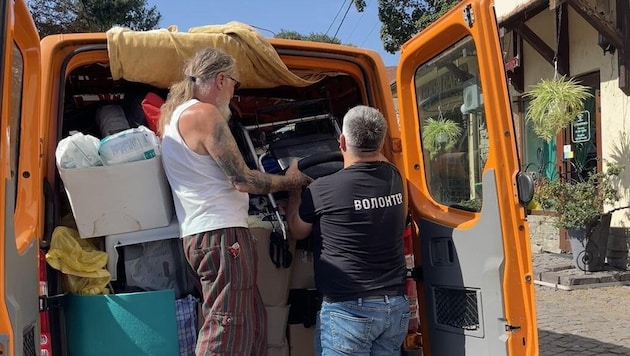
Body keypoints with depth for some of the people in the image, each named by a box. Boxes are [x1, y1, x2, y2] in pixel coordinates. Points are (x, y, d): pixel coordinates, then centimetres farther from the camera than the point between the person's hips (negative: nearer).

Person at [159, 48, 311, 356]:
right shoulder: (204, 113, -12)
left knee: (252, 323, 14)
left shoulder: (174, 112, 18)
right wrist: (289, 181, -1)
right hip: (221, 233, -10)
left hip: (202, 231, 10)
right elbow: (241, 179, -14)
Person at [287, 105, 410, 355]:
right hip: (395, 306, 6)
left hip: (347, 309, -6)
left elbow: (296, 231, 6)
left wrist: (294, 188, 19)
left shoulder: (322, 190, -15)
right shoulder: (394, 178, 0)